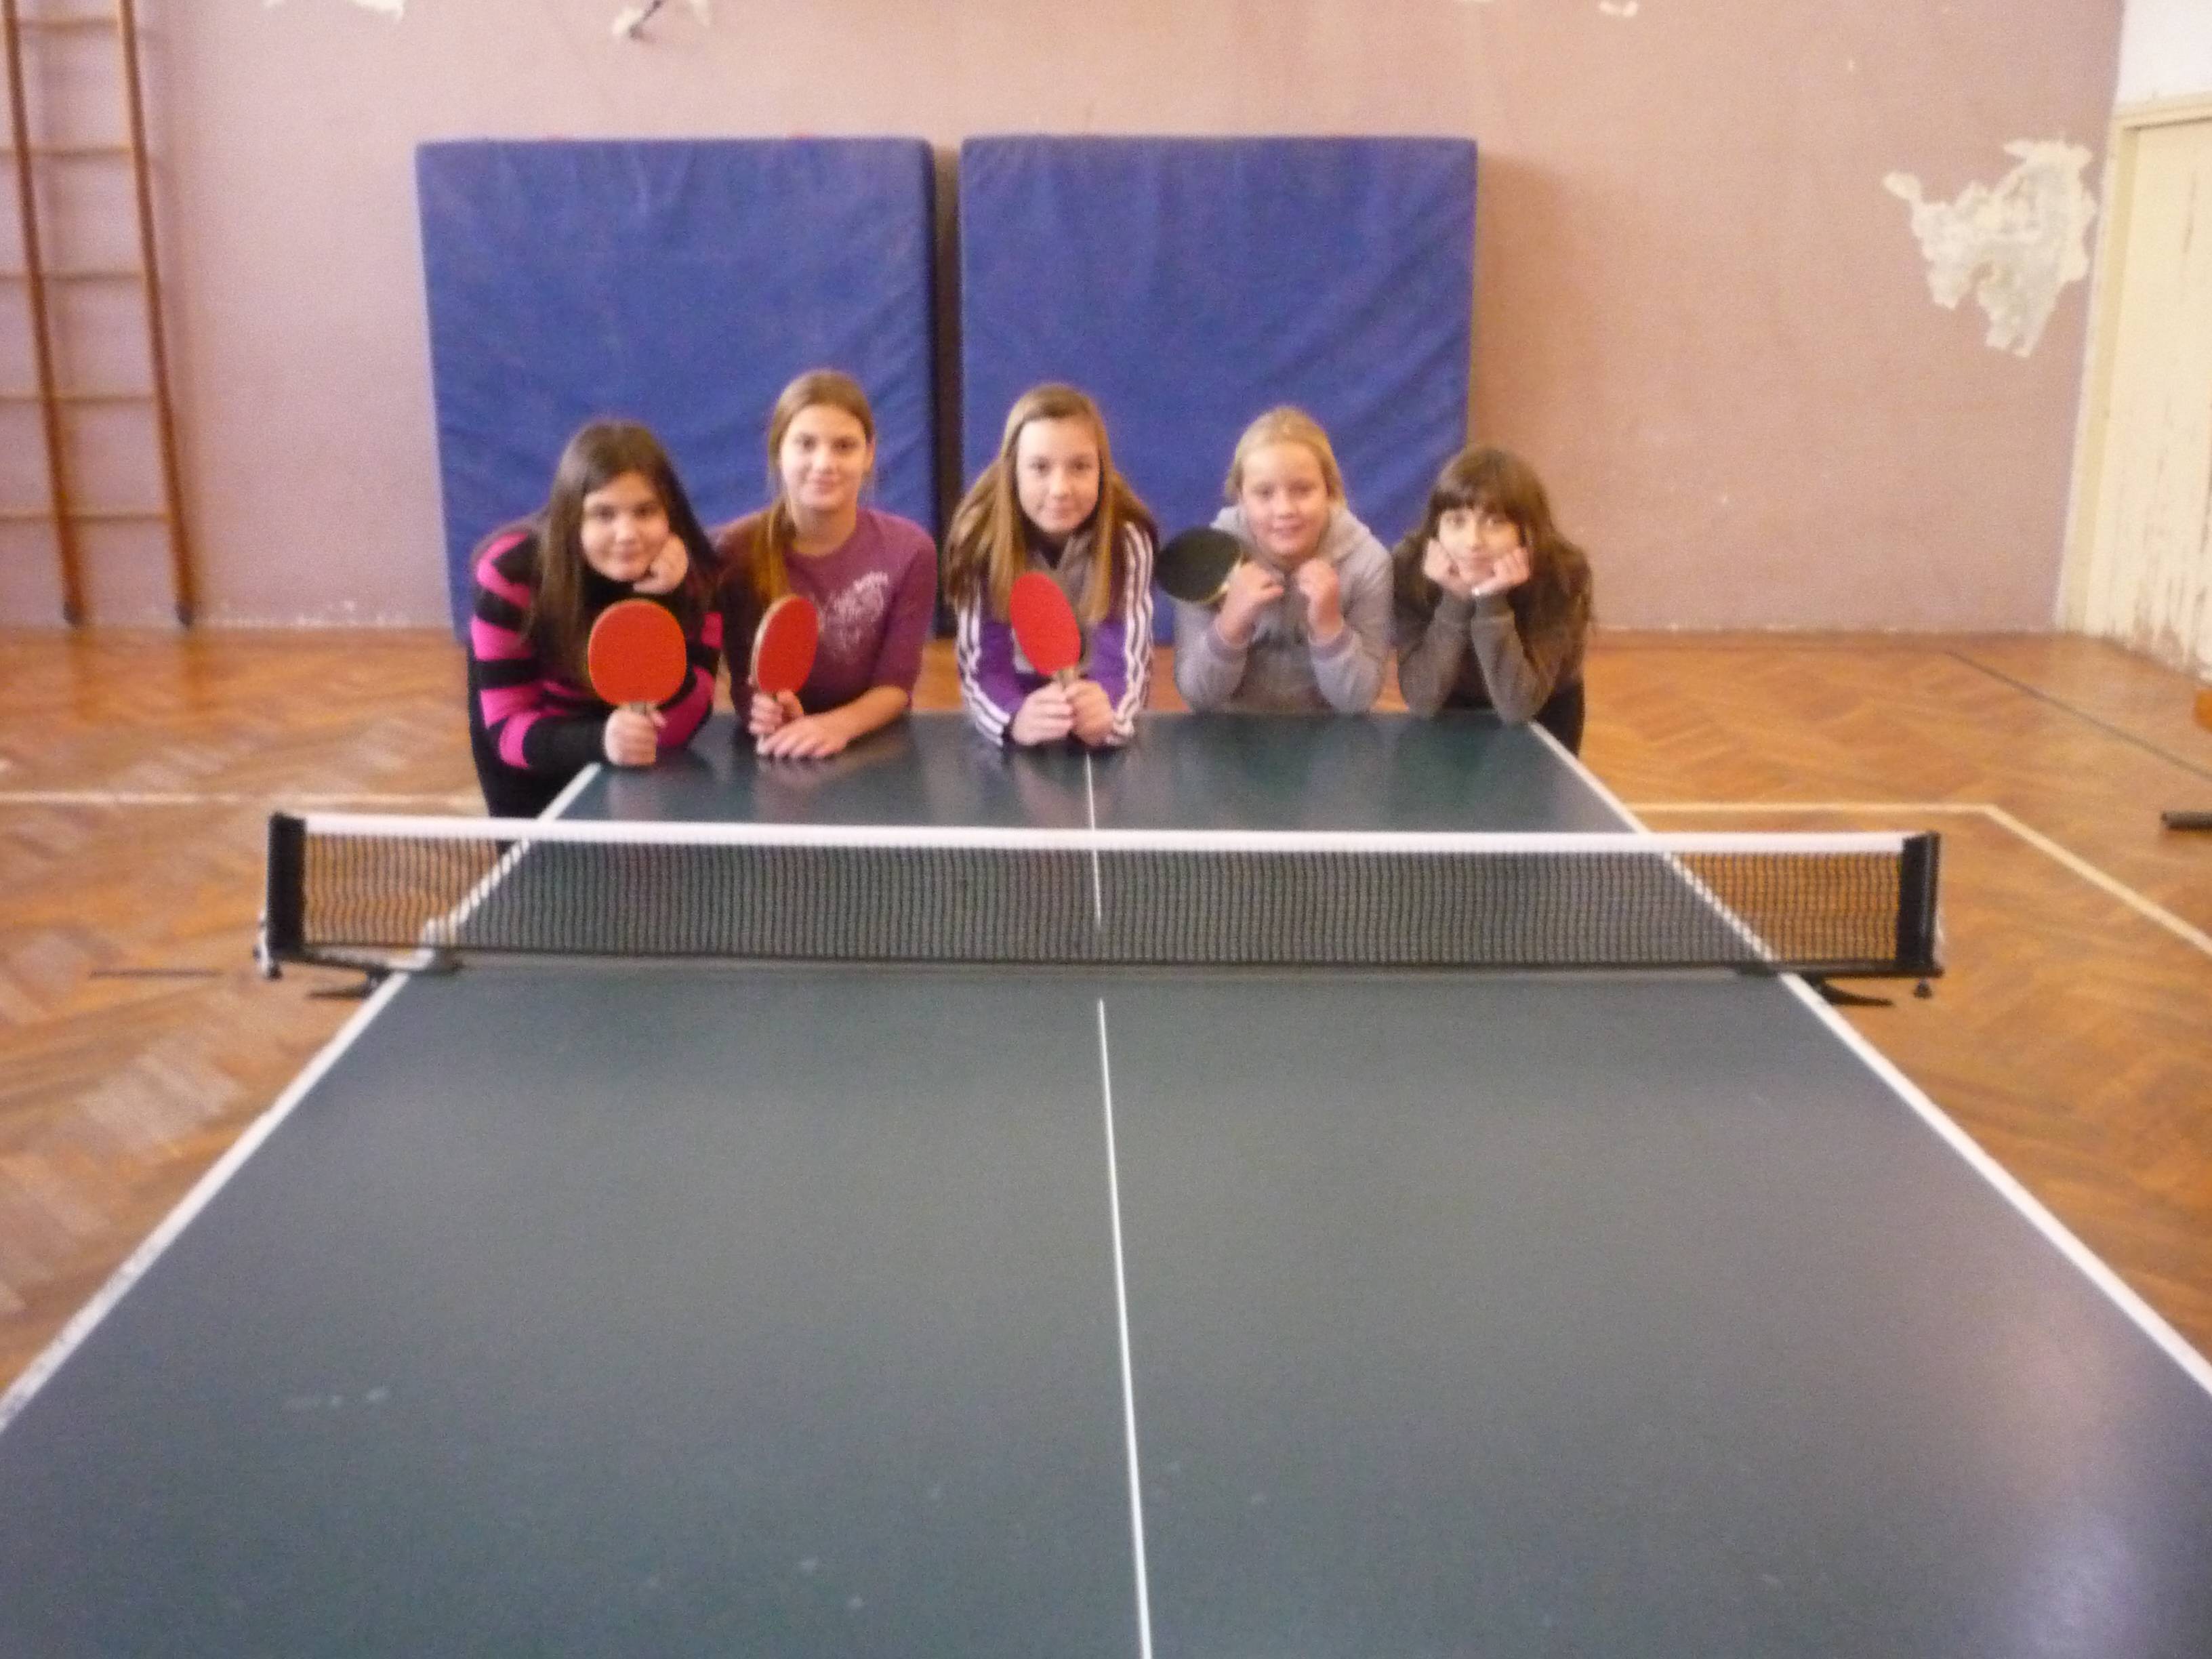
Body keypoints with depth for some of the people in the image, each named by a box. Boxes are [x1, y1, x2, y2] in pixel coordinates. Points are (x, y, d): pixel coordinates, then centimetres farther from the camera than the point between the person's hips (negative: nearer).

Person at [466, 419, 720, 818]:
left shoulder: (697, 573, -23)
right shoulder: (511, 574, -27)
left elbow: (675, 729, -27)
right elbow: (507, 728, -28)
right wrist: (599, 740, -47)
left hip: (637, 768, 1)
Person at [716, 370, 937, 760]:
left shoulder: (908, 550, -7)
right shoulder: (737, 550, -8)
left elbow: (896, 683, -6)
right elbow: (743, 681, -4)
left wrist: (839, 725, -24)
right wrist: (763, 712, -25)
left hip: (875, 746, 0)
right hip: (778, 755, 0)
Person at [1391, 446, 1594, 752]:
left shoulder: (1563, 575, -30)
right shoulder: (1409, 567, -28)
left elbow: (1517, 704, -35)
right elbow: (1422, 699, -31)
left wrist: (1490, 600, -43)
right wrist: (1455, 600, -40)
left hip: (1538, 716, -1)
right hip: (1455, 713, 1)